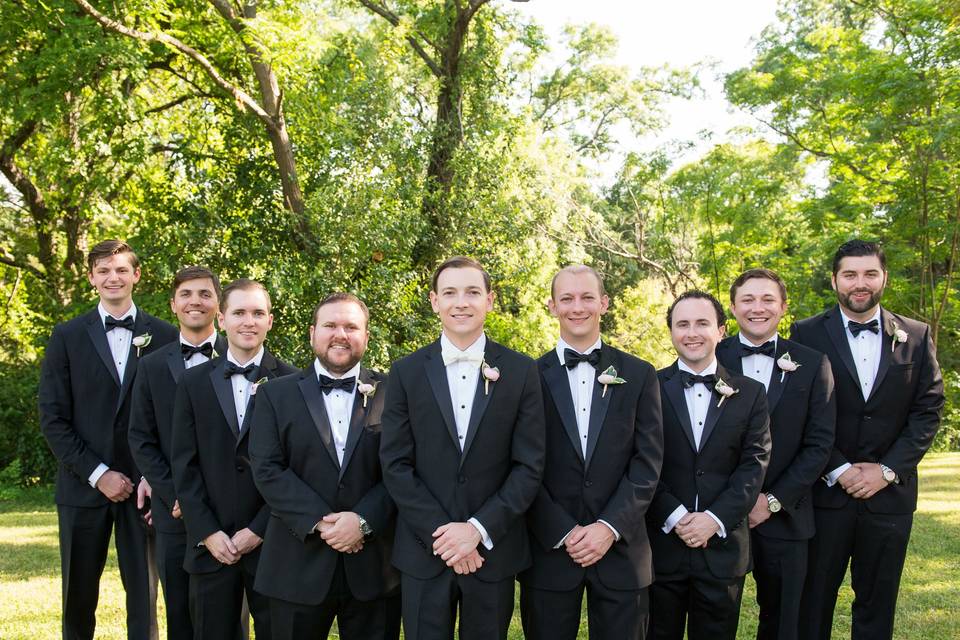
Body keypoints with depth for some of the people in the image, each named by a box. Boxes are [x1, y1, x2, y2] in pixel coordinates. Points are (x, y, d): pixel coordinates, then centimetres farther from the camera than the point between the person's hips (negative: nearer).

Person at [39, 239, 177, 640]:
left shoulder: (164, 336, 3)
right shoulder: (67, 336, 4)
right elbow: (52, 418, 0)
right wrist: (97, 473, -8)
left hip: (143, 485, -1)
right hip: (84, 485, 1)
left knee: (143, 594, 5)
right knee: (79, 595, 10)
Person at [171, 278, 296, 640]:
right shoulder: (193, 383, 6)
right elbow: (184, 464, 3)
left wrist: (259, 530, -8)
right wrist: (207, 533, -5)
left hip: (272, 542, -2)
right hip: (210, 544, 2)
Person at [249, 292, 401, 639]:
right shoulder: (276, 395, 5)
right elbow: (266, 470, -4)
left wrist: (364, 520, -16)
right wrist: (320, 521, -15)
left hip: (374, 567, 0)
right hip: (299, 567, 0)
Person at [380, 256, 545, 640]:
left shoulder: (521, 371, 0)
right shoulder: (406, 372, 1)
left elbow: (529, 466, -3)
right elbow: (395, 465, -2)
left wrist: (478, 529, -12)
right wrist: (440, 534, -11)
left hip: (492, 550, 0)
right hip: (424, 551, 0)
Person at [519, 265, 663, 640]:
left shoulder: (639, 376, 5)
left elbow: (648, 464, -1)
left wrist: (609, 527, -11)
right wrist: (563, 532, -10)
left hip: (621, 549, 1)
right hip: (549, 550, -1)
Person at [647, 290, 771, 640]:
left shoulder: (750, 394, 5)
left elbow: (754, 464, -1)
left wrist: (716, 519, -12)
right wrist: (674, 517, -13)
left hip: (723, 544, 1)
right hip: (661, 543, -1)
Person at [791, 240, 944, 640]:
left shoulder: (917, 337, 5)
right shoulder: (807, 334, -2)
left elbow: (928, 411, 1)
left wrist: (887, 470, -8)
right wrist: (839, 469, -11)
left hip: (889, 492, 2)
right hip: (825, 490, -2)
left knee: (877, 601, 12)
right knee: (814, 600, 7)